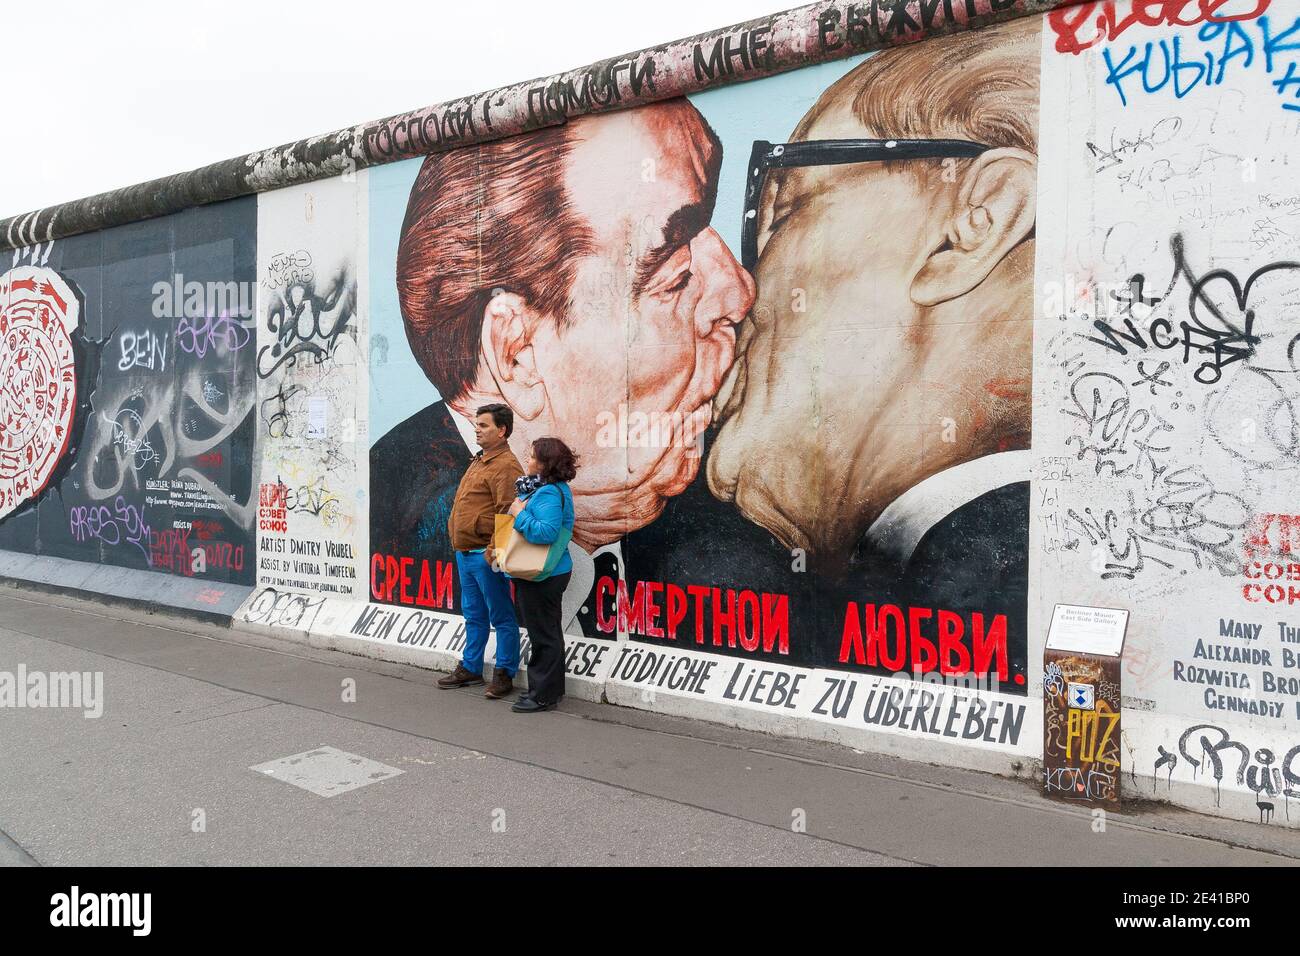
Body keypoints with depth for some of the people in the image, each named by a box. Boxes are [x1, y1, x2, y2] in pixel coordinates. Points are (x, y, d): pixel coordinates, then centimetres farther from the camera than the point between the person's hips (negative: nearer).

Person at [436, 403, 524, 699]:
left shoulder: (506, 465, -15)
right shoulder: (479, 461, 17)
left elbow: (507, 514, -21)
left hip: (485, 555, -10)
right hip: (465, 553, 10)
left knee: (501, 617, 2)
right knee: (473, 615, 18)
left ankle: (504, 674, 10)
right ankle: (470, 668, 29)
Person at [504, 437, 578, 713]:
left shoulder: (548, 493, -21)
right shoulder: (544, 488, 12)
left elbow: (547, 532, -32)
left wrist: (519, 515, -21)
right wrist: (520, 512, 7)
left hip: (542, 577, -11)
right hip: (544, 574, 11)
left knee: (543, 634, -1)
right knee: (547, 632, 18)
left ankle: (544, 695, 8)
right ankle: (551, 688, 30)